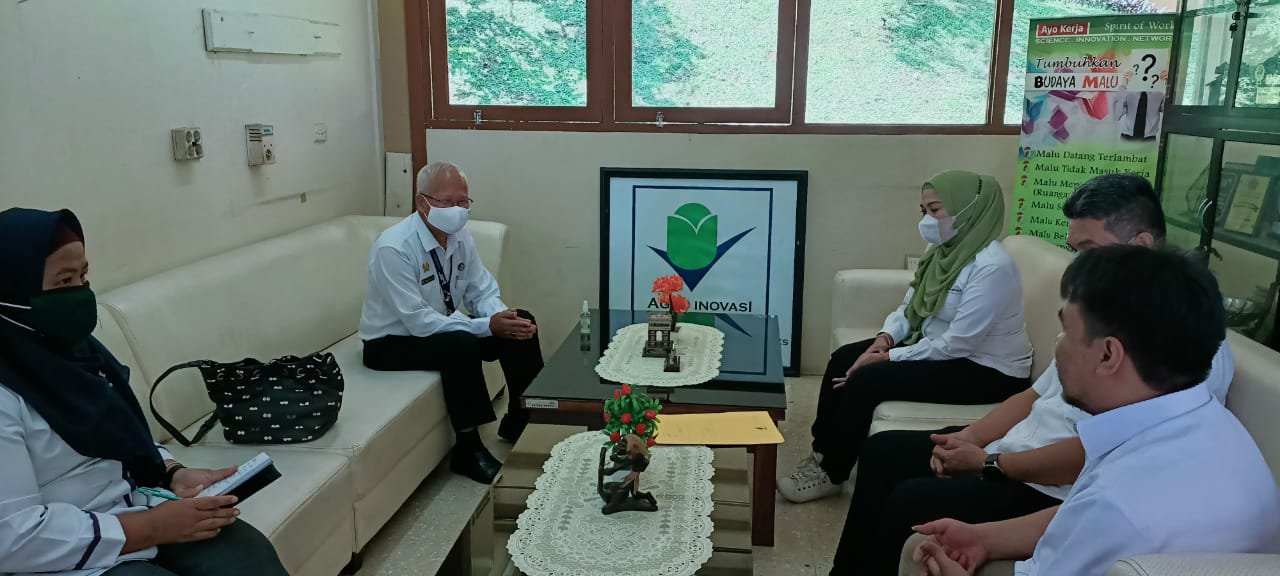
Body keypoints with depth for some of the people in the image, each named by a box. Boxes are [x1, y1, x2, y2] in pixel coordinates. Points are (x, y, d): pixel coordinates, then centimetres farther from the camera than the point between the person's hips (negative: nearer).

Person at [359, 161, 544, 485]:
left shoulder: (460, 237, -5)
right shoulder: (394, 249, -27)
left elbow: (482, 293, 0)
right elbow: (418, 322, -30)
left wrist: (501, 315, -24)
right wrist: (488, 326, -33)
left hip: (441, 329, 8)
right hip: (392, 342, -7)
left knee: (520, 324, -8)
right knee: (463, 344, -34)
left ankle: (521, 420, 8)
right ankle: (468, 449, -19)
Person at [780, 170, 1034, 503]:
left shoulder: (991, 267, -26)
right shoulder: (942, 251, 2)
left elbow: (957, 344, -27)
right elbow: (909, 308, 8)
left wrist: (890, 358, -22)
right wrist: (884, 339, -12)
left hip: (985, 370, -9)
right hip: (934, 346, 9)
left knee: (865, 381, -21)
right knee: (844, 360, -4)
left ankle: (831, 475, -3)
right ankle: (822, 455, 6)